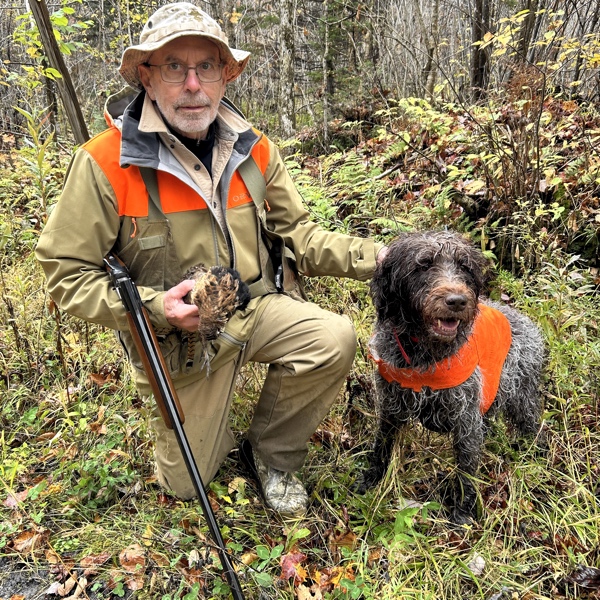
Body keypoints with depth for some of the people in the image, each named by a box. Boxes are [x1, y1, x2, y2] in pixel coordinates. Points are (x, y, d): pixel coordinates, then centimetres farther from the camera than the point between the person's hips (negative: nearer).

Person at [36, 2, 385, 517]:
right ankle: (201, 412, 46)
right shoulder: (104, 163, -18)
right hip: (180, 338, -2)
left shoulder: (253, 149, -4)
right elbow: (67, 274, -14)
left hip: (259, 307, 3)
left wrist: (371, 257, -10)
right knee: (187, 483, 9)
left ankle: (272, 454, 3)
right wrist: (153, 307, -28)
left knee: (334, 339, -26)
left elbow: (295, 232, 3)